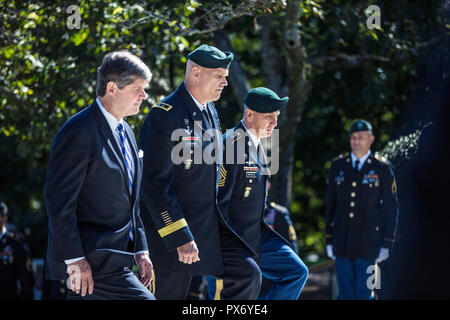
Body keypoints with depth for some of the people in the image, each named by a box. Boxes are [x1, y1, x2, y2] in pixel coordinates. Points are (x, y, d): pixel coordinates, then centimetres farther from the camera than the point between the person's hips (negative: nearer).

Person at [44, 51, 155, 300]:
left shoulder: (126, 132, 16)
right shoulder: (79, 132, -13)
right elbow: (59, 200, -17)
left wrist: (140, 251, 15)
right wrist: (74, 260, -20)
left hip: (117, 257, 9)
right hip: (93, 261, -9)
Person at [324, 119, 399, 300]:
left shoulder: (382, 168, -1)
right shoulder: (337, 166, 7)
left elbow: (391, 208, 0)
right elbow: (330, 205, 11)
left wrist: (387, 244, -4)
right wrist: (329, 240, 7)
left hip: (368, 243, -3)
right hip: (342, 243, 3)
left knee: (364, 294, -6)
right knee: (345, 294, 6)